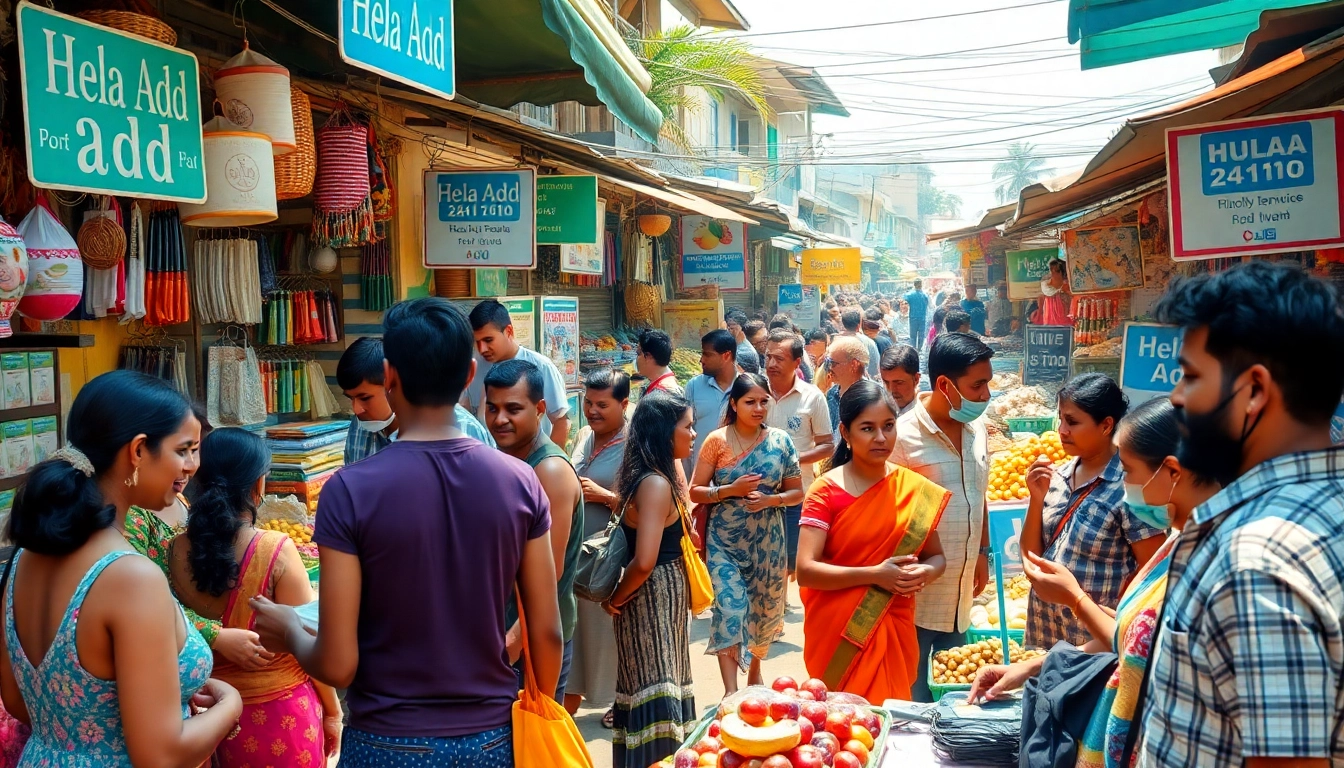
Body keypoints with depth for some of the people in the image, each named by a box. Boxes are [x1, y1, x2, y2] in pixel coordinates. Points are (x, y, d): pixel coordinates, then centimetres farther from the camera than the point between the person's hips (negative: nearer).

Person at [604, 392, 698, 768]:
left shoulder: (648, 477, 7)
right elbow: (644, 562, -28)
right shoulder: (657, 484, -22)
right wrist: (616, 600, -15)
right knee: (656, 695, -1)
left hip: (662, 597, 10)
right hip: (654, 599, -10)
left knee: (659, 688, 18)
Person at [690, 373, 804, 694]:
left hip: (767, 542, 2)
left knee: (764, 608, 15)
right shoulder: (716, 441, -6)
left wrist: (770, 500, -16)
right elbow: (695, 491, -4)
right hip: (725, 542, -2)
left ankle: (754, 668, 41)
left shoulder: (780, 441, -1)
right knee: (730, 608, -12)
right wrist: (731, 490, -20)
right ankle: (731, 691, -7)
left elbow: (797, 492, 3)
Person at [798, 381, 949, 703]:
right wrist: (875, 574, -21)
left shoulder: (915, 490, 1)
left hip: (892, 631, 3)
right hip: (836, 634, -3)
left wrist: (924, 573, -11)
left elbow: (936, 556, 11)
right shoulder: (826, 491, -9)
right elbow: (805, 571, -15)